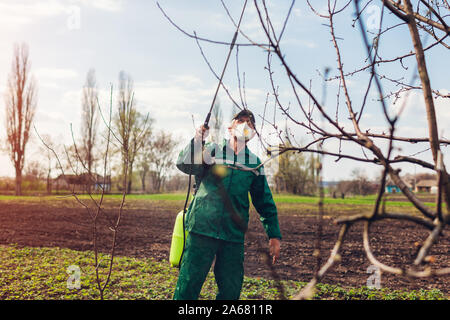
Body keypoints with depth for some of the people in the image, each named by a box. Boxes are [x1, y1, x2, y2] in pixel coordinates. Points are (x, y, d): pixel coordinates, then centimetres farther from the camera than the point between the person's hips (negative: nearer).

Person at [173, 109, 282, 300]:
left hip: (234, 237, 3)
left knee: (231, 291, 9)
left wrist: (274, 235, 15)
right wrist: (198, 139, -23)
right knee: (188, 286, -2)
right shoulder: (211, 150, 7)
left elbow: (265, 203, 19)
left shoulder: (255, 163, 14)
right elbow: (183, 164, -10)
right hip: (202, 230, -3)